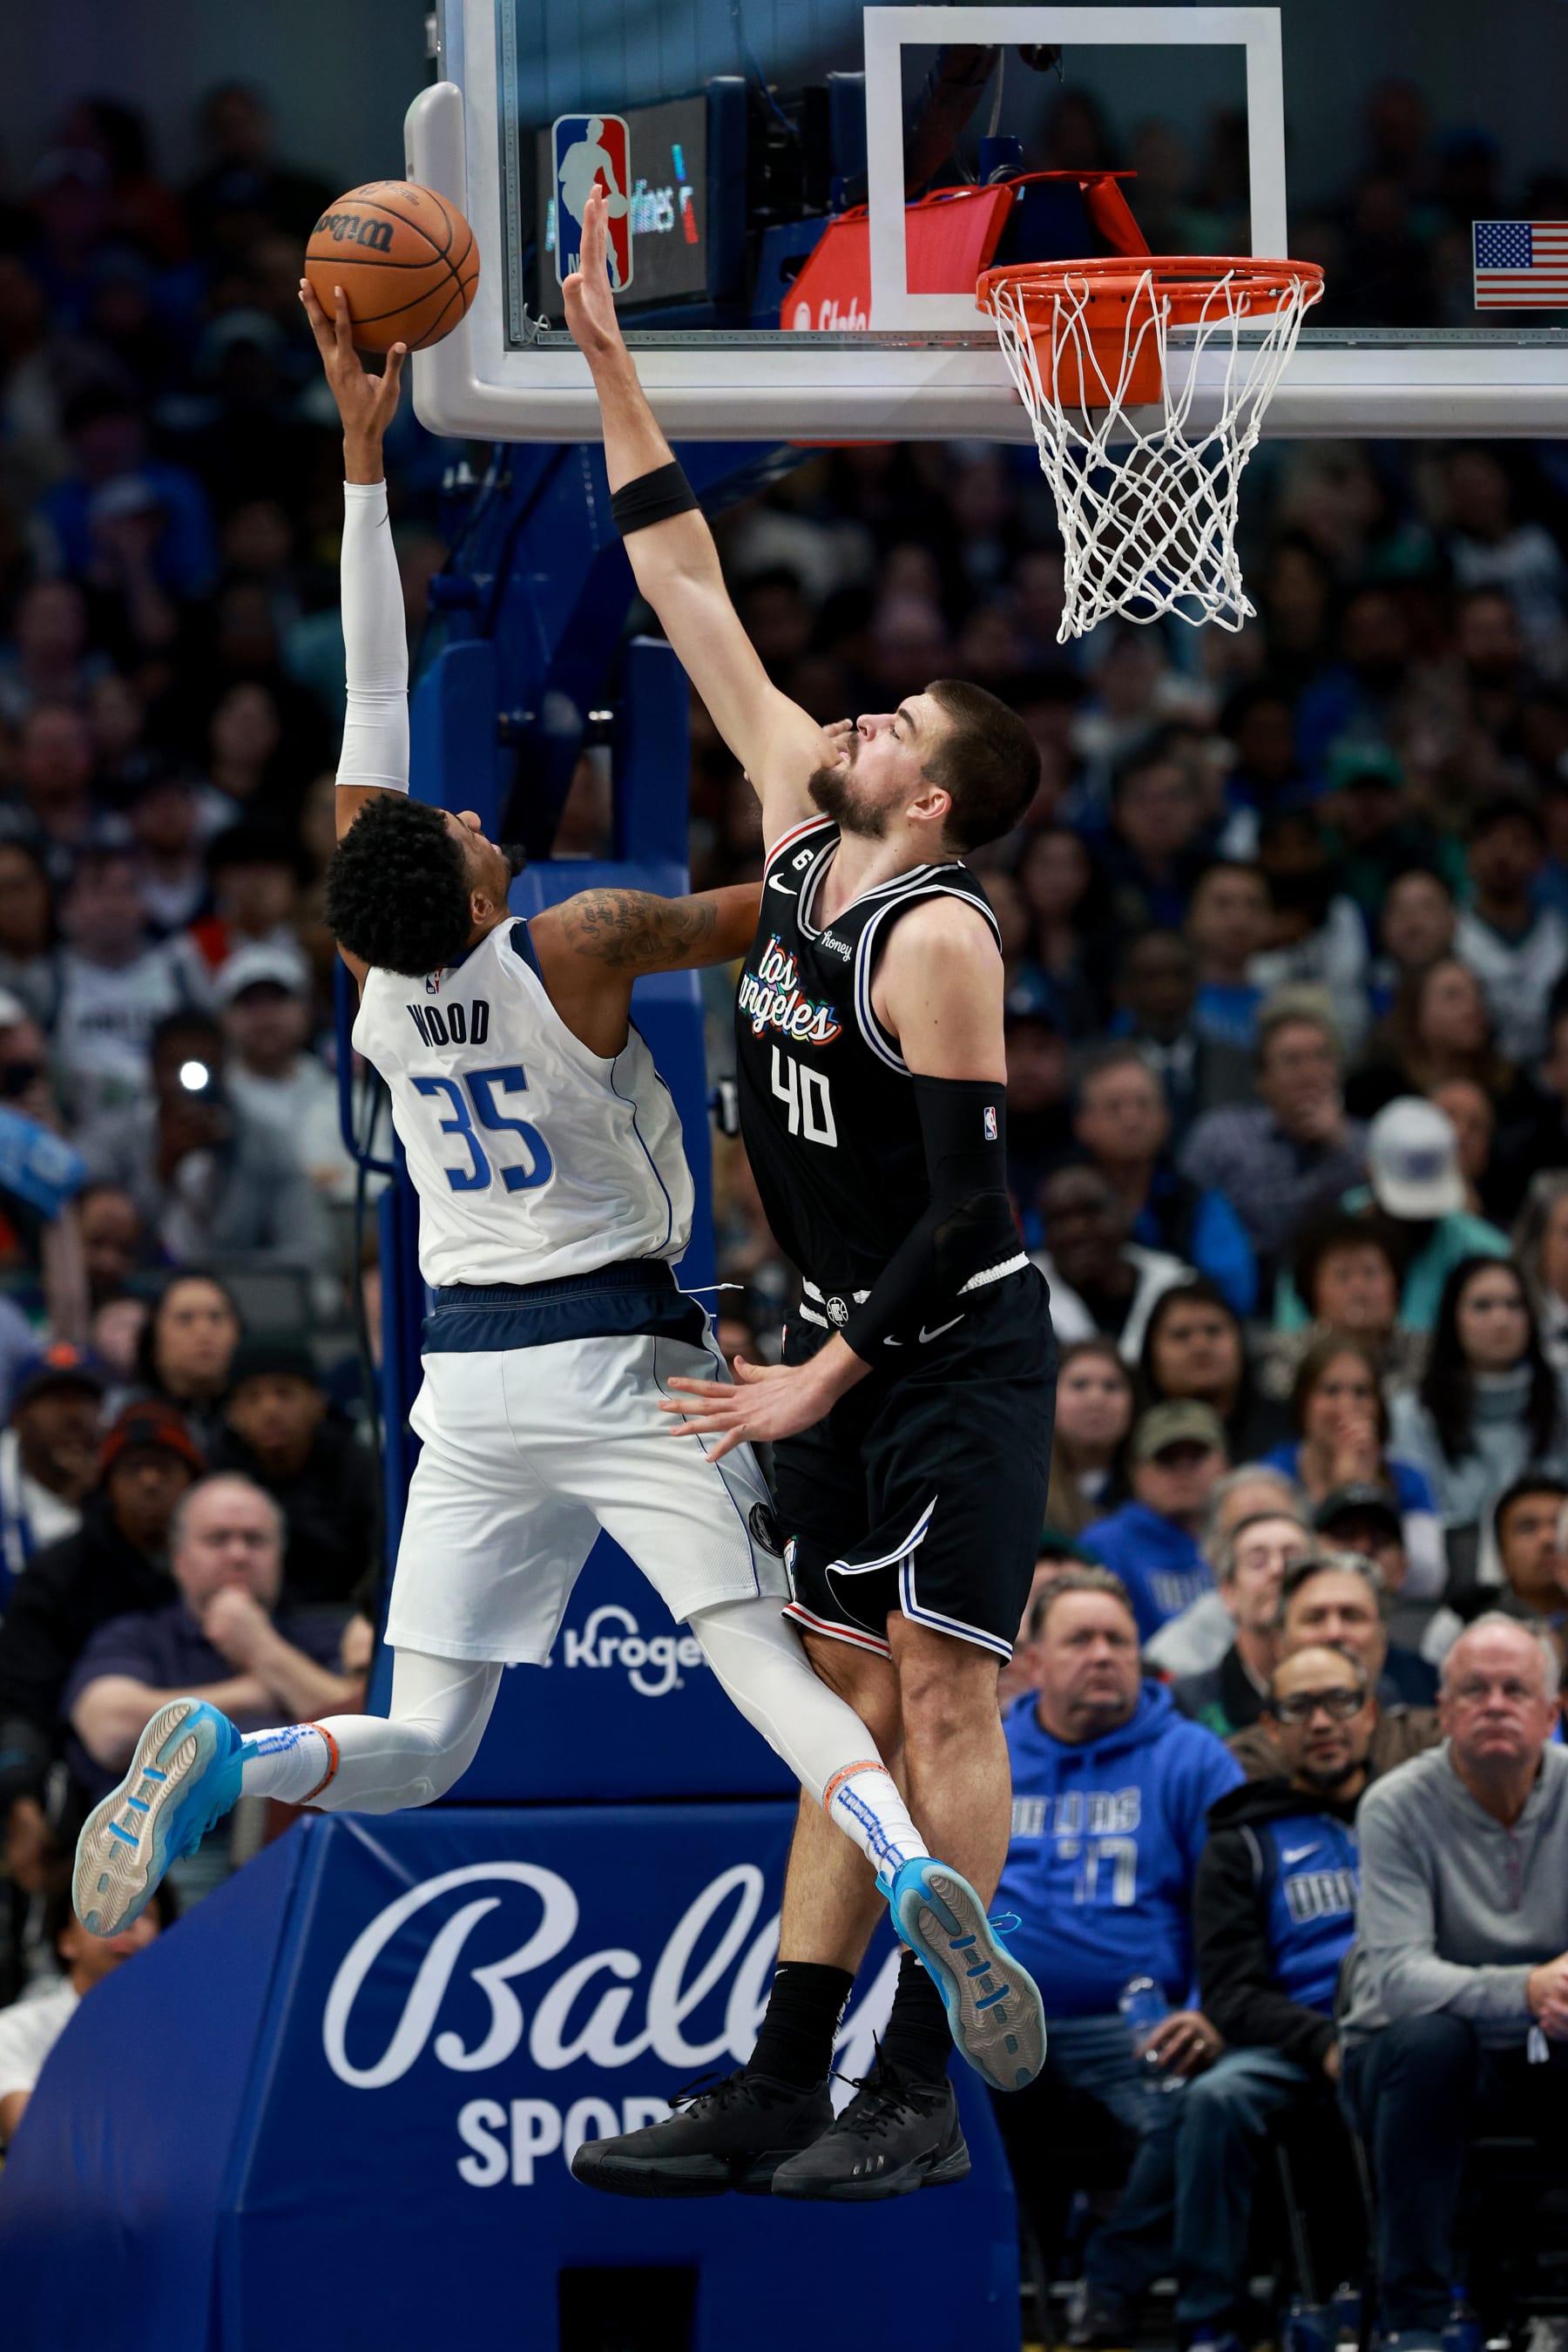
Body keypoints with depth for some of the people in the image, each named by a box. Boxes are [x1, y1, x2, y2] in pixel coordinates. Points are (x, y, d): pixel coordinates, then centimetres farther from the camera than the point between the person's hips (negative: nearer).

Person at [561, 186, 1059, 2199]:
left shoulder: (937, 939, -16)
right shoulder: (800, 835, 6)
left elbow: (961, 1202, -19)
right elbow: (692, 596, 9)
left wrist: (827, 1377, -21)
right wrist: (609, 368, 7)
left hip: (960, 1349, -8)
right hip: (844, 1347, 8)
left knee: (940, 1689, -9)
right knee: (849, 1700, 8)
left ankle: (921, 2095, -11)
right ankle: (781, 2084, 7)